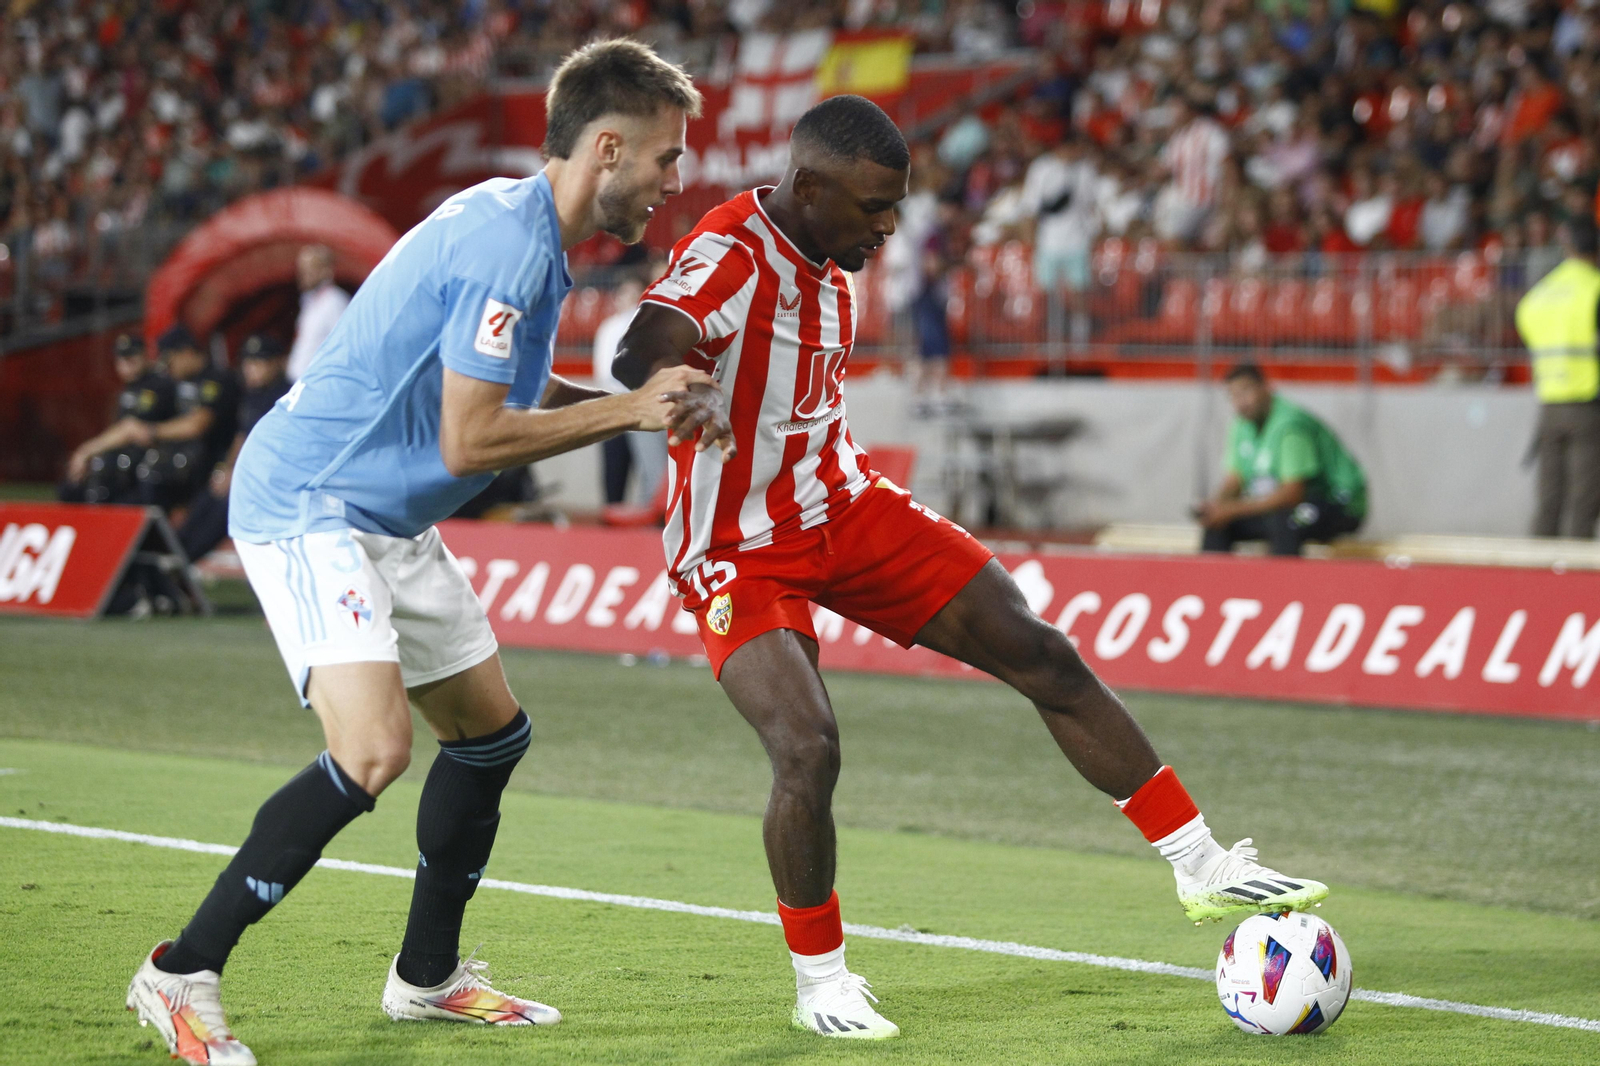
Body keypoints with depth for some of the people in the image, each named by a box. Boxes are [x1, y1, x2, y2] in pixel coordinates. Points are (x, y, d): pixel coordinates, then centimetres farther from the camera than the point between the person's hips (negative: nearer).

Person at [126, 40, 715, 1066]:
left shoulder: (528, 232, 10)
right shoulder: (505, 244, -22)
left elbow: (521, 393, 23)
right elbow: (471, 440, -24)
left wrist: (654, 399, 10)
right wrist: (627, 411, -15)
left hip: (391, 521, 11)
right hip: (309, 506, -11)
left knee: (492, 731, 17)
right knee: (375, 749, -24)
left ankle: (426, 976, 31)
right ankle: (182, 975, -15)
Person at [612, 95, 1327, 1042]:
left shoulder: (828, 261, 3)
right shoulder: (727, 258, -24)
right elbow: (642, 352, -46)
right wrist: (686, 399, -68)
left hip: (846, 508, 8)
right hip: (741, 552, -8)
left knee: (1043, 655, 1)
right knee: (808, 750, -25)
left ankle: (1204, 867, 10)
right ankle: (820, 980, 0)